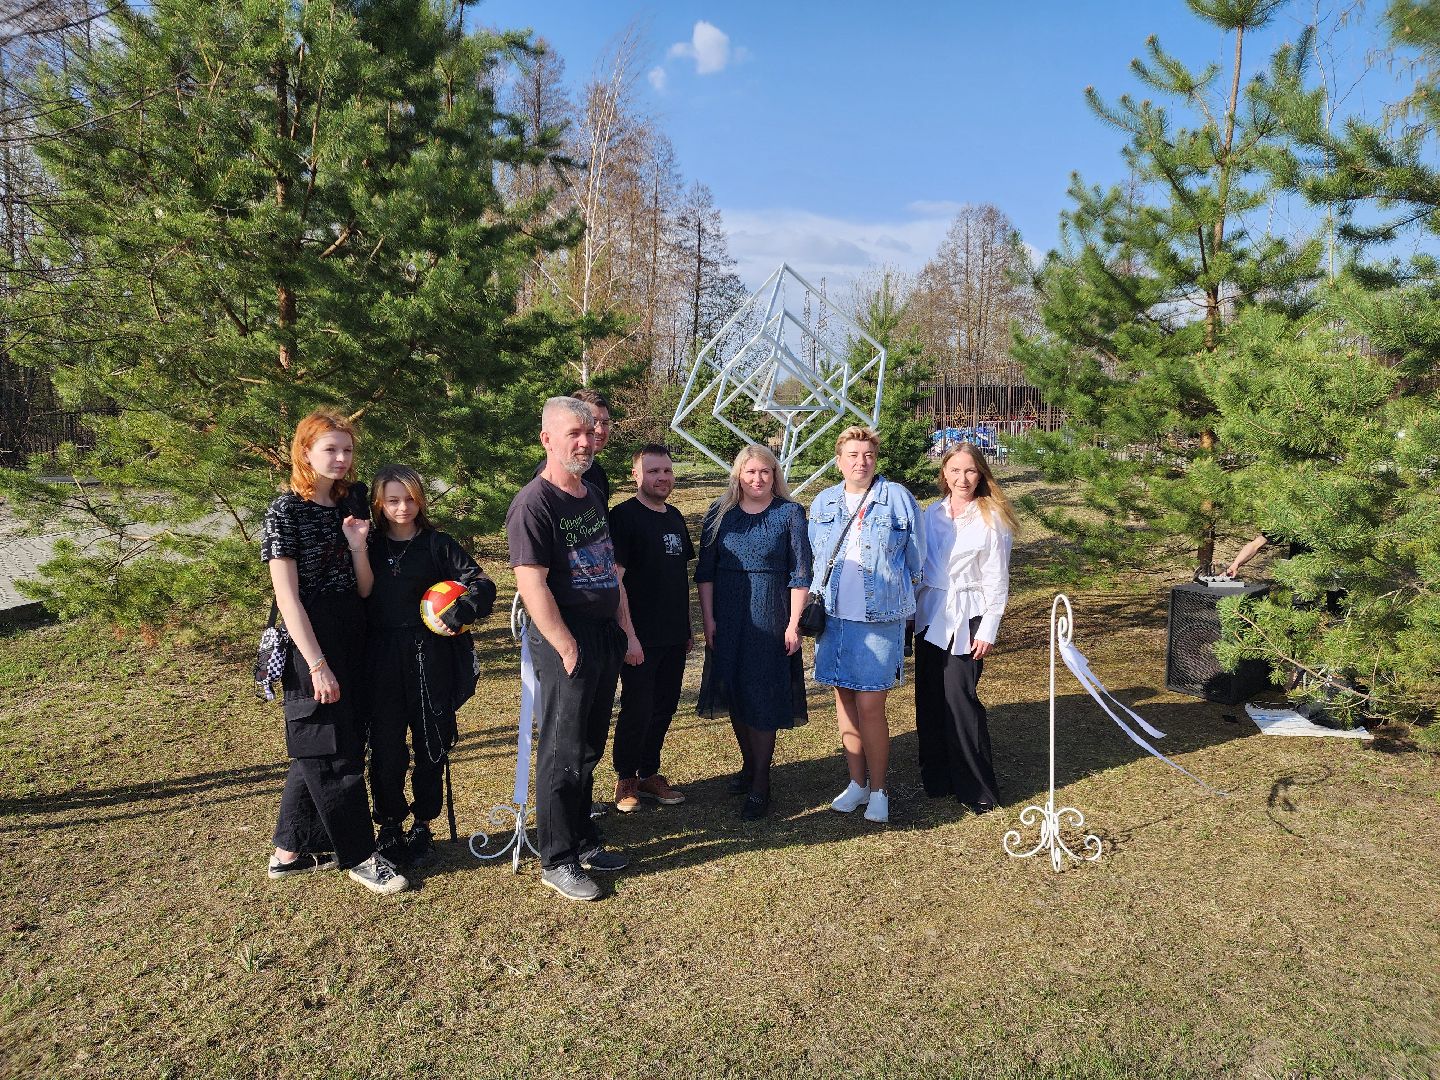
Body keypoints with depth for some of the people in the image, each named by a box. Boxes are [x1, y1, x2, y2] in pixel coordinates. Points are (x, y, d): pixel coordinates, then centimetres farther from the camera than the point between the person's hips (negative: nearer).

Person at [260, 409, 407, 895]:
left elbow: (364, 590, 6)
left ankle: (291, 850, 28)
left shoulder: (351, 506, 8)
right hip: (310, 640, -7)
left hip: (351, 637, 7)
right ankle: (360, 855, 12)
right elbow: (287, 596, -15)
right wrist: (317, 664, -19)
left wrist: (358, 546, -13)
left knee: (315, 749, 15)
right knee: (333, 752, 0)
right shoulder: (286, 511, -11)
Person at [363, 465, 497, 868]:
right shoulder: (368, 546, 6)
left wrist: (466, 605, -22)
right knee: (386, 747, 5)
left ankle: (422, 827, 24)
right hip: (381, 664, 1)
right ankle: (389, 827, 23)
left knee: (431, 745, 7)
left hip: (430, 662, -1)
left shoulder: (437, 545, 2)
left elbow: (482, 583, -5)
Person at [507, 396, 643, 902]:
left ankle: (584, 841, 31)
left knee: (589, 748, 17)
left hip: (606, 636, 8)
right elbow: (531, 584, -19)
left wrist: (627, 631, 14)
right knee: (563, 753, 1)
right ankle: (557, 860, 14)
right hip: (565, 639, -8)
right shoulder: (533, 503, -13)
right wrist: (568, 648, -18)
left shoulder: (594, 497, 13)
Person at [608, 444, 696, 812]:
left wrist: (687, 626, 19)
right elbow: (615, 578, -15)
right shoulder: (623, 516, -10)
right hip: (640, 637, -7)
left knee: (664, 707, 14)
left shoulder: (675, 517, 13)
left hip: (674, 636, 7)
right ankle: (626, 779, 18)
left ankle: (649, 774, 28)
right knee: (637, 709, 1)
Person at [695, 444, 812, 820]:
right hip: (727, 617, 3)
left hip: (770, 617, -3)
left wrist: (794, 623, -9)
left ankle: (760, 785, 8)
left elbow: (800, 573, -4)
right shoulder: (720, 513, 4)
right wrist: (708, 618, -3)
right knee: (735, 695, 12)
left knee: (763, 697, -2)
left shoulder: (790, 513, -2)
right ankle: (748, 764, 31)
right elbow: (705, 570, 4)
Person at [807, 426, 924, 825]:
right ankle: (857, 782, 24)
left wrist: (898, 598, 9)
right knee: (844, 701, 10)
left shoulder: (898, 498, -3)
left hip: (880, 618, -4)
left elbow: (916, 559, 5)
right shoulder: (822, 503, 9)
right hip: (833, 617, 4)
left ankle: (879, 790, 12)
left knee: (870, 706, -5)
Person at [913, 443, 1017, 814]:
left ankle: (977, 788, 7)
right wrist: (913, 610, 9)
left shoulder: (992, 519, -5)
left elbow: (997, 581, -6)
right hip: (930, 615, 5)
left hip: (966, 618, -5)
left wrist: (988, 632, -10)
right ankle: (937, 779, 21)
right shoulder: (932, 513, 8)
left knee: (959, 698, -7)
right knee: (929, 699, 7)